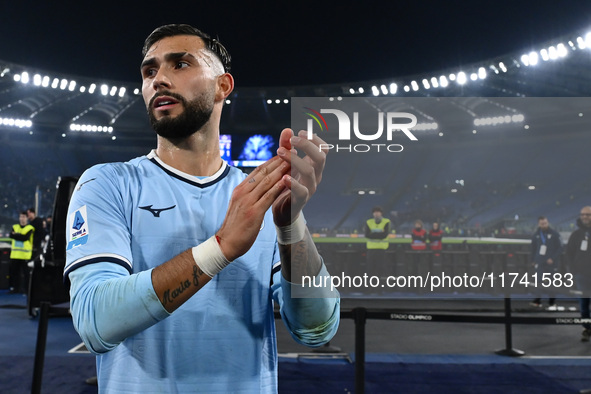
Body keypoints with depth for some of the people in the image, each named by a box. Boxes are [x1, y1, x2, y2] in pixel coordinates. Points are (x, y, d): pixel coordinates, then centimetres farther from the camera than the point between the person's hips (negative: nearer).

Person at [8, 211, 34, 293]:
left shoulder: (30, 228, 1)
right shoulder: (15, 227, 15)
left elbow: (25, 237, -14)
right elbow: (11, 235, -2)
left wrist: (16, 235, -7)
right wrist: (20, 235, -13)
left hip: (25, 255, -4)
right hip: (15, 254, 4)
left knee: (25, 273, -5)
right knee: (14, 272, 8)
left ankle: (26, 289, 0)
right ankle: (15, 288, 18)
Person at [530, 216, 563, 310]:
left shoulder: (554, 234, -5)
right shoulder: (536, 235, 4)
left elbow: (560, 248, -4)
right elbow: (533, 248, 14)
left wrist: (553, 258, -12)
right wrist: (533, 260, 11)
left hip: (551, 263, -2)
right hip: (540, 262, 2)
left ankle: (552, 303, 13)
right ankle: (537, 301, 6)